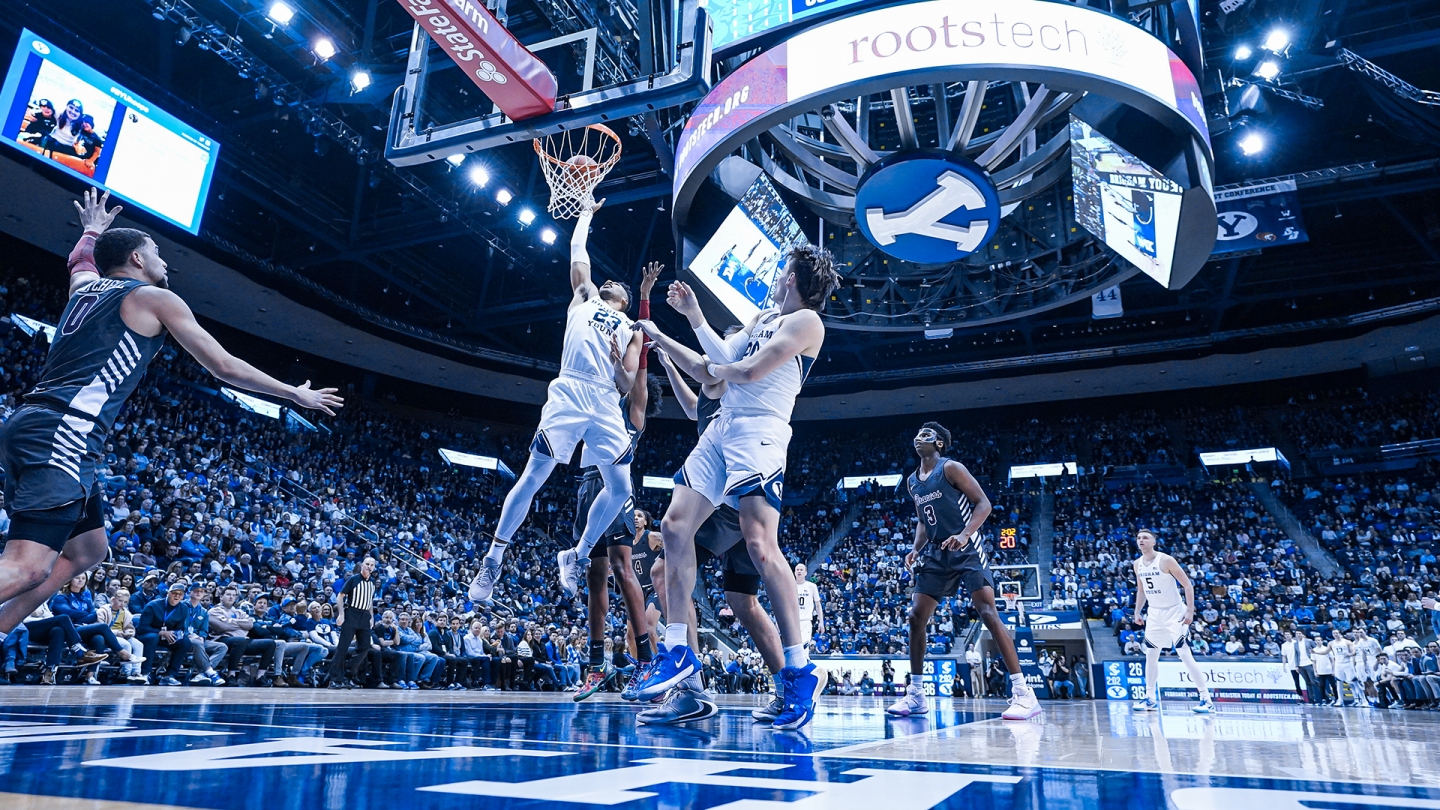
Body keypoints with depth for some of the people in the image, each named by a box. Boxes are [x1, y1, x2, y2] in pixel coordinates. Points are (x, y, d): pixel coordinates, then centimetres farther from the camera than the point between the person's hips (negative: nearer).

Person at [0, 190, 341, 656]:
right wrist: (298, 394, 12)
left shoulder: (86, 286, 23)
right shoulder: (156, 298, 3)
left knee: (89, 547, 19)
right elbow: (226, 368, 4)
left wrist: (93, 229, 71)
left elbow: (81, 259, 51)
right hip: (62, 434, -9)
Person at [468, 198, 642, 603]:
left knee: (620, 488, -6)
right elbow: (578, 250, 24)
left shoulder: (632, 330, 22)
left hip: (606, 404, 3)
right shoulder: (584, 299, 23)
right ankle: (493, 561, 1)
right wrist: (586, 215, 37)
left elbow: (628, 384, 12)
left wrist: (618, 361, -7)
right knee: (534, 476, -8)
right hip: (569, 393, -2)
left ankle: (577, 555, 13)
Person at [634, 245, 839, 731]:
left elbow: (749, 371, -13)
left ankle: (800, 671, -10)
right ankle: (678, 651, 9)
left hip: (759, 432, -9)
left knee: (760, 545, -19)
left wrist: (715, 369, 5)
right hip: (722, 429, 9)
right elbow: (717, 365, 18)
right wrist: (692, 316, 22)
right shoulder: (761, 318, 25)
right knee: (675, 526, 1)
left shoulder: (806, 320, -3)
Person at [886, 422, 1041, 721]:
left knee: (988, 613, -17)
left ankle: (1023, 693, -13)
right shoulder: (912, 482, 12)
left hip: (967, 550, -7)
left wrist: (964, 534, -28)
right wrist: (916, 549, 5)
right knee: (916, 617, 1)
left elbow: (983, 503, -13)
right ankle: (915, 694, 11)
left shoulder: (950, 468, -9)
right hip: (936, 553, 7)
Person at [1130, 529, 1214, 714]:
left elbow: (1188, 585, -15)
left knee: (1185, 655, -10)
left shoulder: (1166, 560, -17)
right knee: (1150, 655, 7)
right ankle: (1150, 698, 16)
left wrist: (1190, 611, -20)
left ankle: (1206, 699, -3)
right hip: (1154, 614, 7)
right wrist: (1137, 612, 10)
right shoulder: (1138, 564, 3)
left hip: (1175, 613, -6)